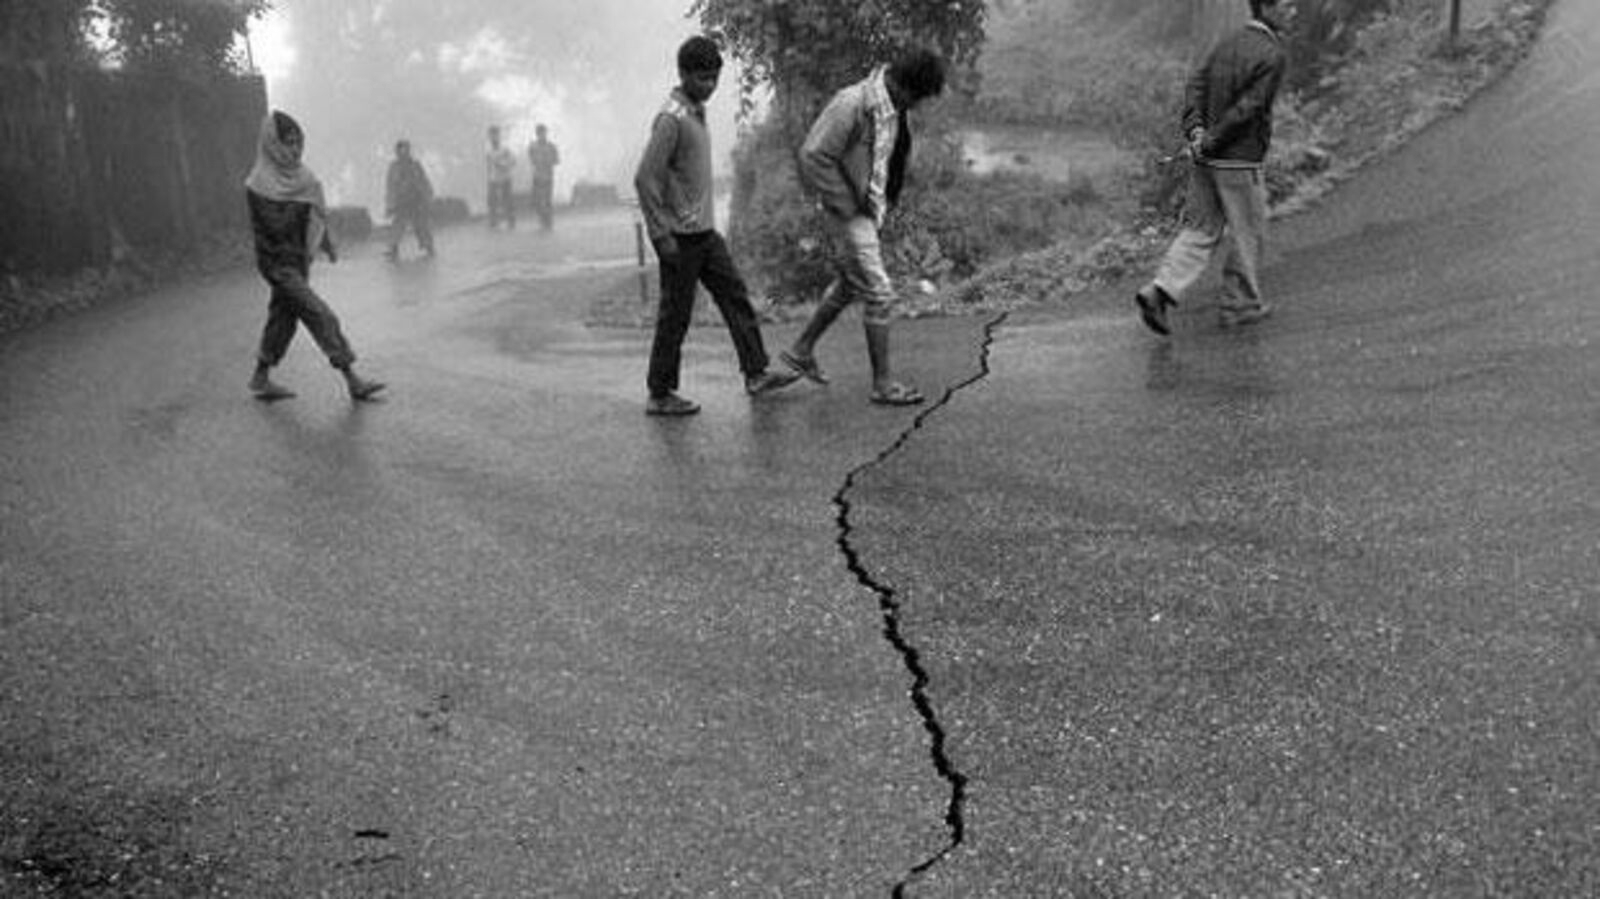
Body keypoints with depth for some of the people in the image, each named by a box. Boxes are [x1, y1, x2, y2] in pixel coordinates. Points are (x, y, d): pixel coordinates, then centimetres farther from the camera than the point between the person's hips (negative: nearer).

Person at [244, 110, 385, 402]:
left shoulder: (299, 176, 6)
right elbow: (275, 227, -22)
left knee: (282, 317, 15)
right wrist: (301, 205, -22)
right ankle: (352, 380, -12)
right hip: (279, 263, -8)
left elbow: (315, 214, 17)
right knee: (321, 317, -12)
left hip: (299, 260, 8)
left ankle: (261, 379, 27)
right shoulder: (259, 185, -15)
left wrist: (328, 245, 15)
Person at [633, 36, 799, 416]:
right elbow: (645, 178, -21)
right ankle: (660, 395, 10)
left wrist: (704, 219, 19)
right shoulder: (671, 118, -17)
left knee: (735, 295, 10)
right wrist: (662, 235, -20)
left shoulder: (697, 113, 12)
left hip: (704, 231, 9)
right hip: (680, 235, -9)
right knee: (675, 315, -1)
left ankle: (756, 374, 17)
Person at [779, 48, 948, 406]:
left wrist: (882, 201, 11)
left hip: (870, 208, 9)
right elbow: (813, 156, -23)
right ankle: (883, 383, 0)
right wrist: (849, 205, -19)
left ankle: (801, 350, 36)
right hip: (851, 211, -9)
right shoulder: (854, 104, -23)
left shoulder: (895, 107, 3)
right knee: (878, 291, -8)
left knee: (850, 284, 21)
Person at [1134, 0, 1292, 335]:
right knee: (1248, 236, 11)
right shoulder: (1274, 56, -14)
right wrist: (1209, 144, -11)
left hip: (1206, 158, 7)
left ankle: (1159, 292, -5)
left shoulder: (1228, 43, 11)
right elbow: (1246, 109, -20)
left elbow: (1196, 84, 0)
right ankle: (1241, 305, 24)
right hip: (1239, 163, -7)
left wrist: (1195, 131, -13)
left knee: (1201, 232, 12)